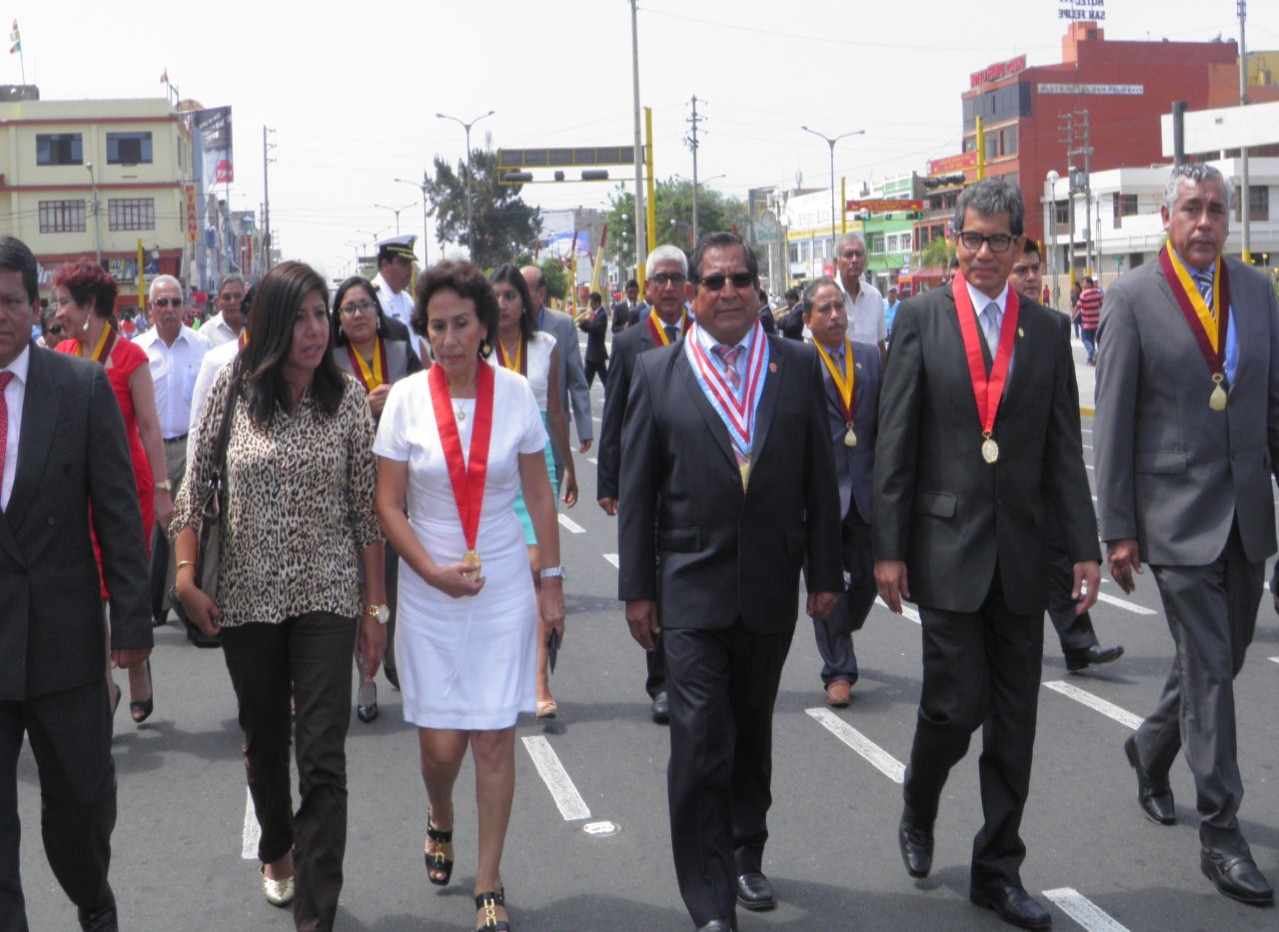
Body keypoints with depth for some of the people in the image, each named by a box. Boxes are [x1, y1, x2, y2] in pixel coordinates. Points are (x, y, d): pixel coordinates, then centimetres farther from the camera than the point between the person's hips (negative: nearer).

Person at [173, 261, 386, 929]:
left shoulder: (347, 395, -3)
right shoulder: (233, 387, -4)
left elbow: (366, 505, 0)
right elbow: (194, 485, 4)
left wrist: (375, 605, 0)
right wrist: (186, 577, -4)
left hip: (327, 597, -1)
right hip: (248, 597, 1)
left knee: (324, 757, -7)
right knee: (264, 740, 18)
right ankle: (276, 849, 46)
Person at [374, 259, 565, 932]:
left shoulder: (514, 393, -2)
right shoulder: (406, 399, -4)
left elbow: (539, 496, 5)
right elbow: (389, 504, -2)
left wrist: (552, 581, 3)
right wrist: (434, 571, -13)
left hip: (505, 583, 0)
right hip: (429, 590, 0)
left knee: (494, 738, 0)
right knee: (441, 742, 3)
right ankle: (440, 819, 38)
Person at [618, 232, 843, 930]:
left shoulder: (798, 366, 5)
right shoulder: (657, 372, 0)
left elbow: (819, 478, 7)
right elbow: (637, 488, 1)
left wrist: (825, 572, 5)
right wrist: (637, 588, -2)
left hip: (771, 586, 2)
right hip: (691, 589, -2)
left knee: (753, 730, 17)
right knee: (700, 742, -7)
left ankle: (746, 855, 36)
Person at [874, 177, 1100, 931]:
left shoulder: (1048, 331, 7)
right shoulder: (921, 319, -1)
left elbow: (1064, 450, 8)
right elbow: (896, 441, -2)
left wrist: (1085, 548, 2)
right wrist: (889, 548, -6)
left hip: (1021, 552, 3)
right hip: (947, 548, -3)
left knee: (1014, 720, 7)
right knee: (957, 702, -4)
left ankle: (998, 869, 19)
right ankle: (918, 811, 27)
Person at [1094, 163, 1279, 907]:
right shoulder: (1133, 300, -6)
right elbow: (1114, 422, -6)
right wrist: (1116, 528, -8)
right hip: (1178, 511, -5)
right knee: (1208, 667, -4)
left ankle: (1152, 749, 42)